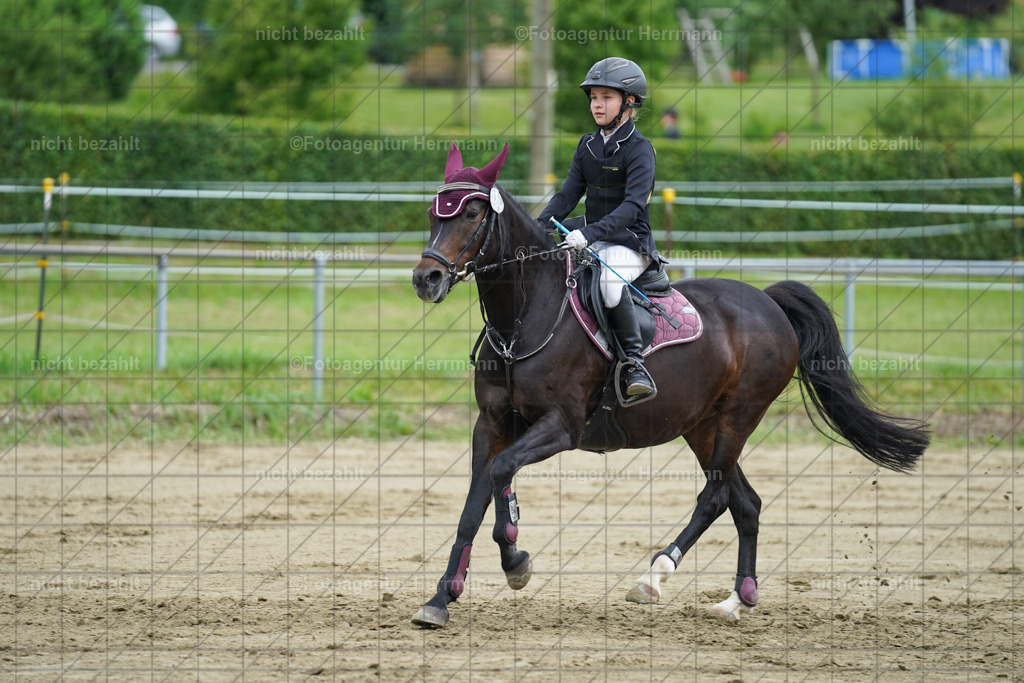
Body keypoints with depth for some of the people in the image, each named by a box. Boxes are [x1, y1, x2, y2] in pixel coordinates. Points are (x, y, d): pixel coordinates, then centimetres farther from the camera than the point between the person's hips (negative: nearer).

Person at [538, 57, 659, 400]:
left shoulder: (639, 150, -12)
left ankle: (635, 362, -31)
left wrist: (590, 233, -35)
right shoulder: (588, 145, 10)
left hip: (629, 242, -8)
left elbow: (632, 206, -23)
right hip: (592, 237, 8)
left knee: (610, 279, -37)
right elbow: (568, 194, 9)